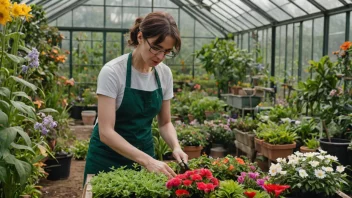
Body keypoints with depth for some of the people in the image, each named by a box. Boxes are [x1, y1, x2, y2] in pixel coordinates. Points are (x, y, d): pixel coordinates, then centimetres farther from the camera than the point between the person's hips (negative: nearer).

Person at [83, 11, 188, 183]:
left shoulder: (165, 73, -5)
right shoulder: (113, 71, -21)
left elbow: (165, 122, 4)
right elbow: (106, 132, -26)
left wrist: (176, 147, -16)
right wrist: (148, 160, -34)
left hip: (143, 154, 5)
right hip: (108, 158, -4)